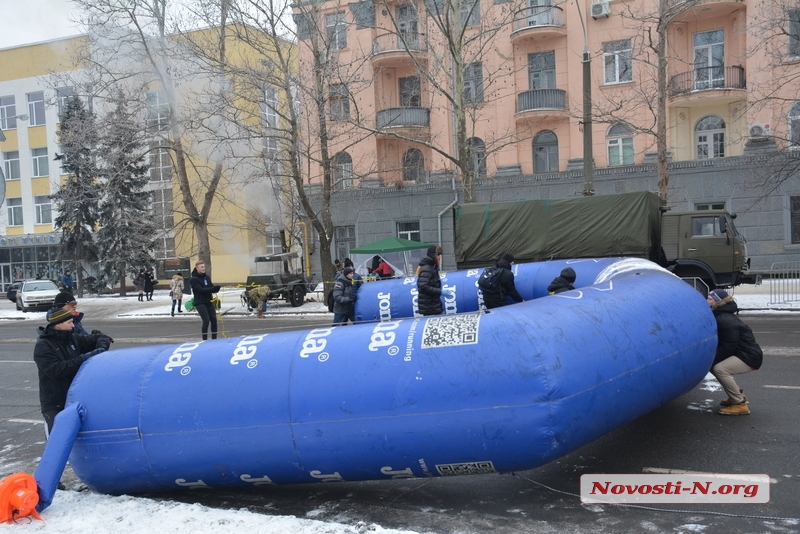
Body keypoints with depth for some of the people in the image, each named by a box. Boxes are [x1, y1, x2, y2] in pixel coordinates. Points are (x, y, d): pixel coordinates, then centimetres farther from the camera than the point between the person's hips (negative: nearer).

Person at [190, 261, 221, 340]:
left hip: (209, 302, 6)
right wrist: (213, 289, -27)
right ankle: (204, 340, -6)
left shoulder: (207, 277, 11)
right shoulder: (193, 279, -8)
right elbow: (200, 290, -18)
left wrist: (216, 288, -18)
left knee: (214, 320, 4)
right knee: (206, 320, -14)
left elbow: (211, 287, 7)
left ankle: (214, 339, 15)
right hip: (200, 303, -6)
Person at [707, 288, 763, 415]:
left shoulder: (726, 320, -23)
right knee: (713, 365, 9)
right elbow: (720, 343, 12)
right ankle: (738, 396, 19)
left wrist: (712, 360, -16)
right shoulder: (720, 317, 9)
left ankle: (740, 404, -16)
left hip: (750, 356, -10)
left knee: (719, 369, -26)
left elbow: (729, 346, -23)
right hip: (740, 353, 10)